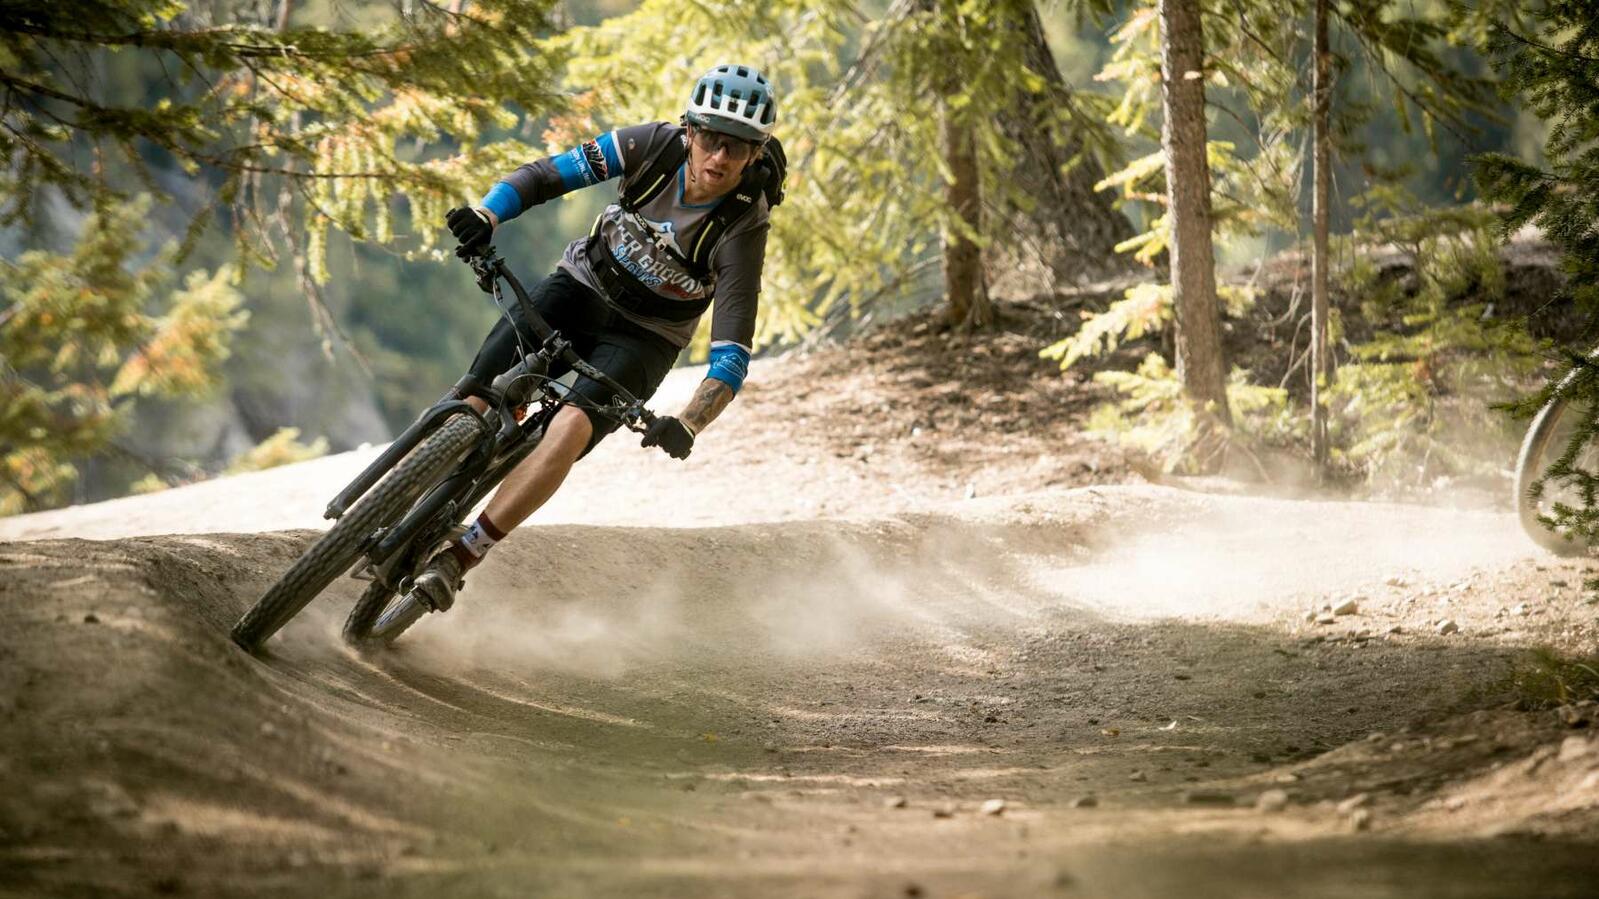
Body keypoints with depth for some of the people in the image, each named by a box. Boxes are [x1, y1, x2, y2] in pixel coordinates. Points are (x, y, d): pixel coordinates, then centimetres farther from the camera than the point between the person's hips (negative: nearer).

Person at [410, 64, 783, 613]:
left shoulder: (742, 232, -24)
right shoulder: (656, 146, -17)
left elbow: (732, 356, -29)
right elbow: (545, 176, -13)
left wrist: (688, 425, -46)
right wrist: (484, 217, -32)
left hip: (641, 339, -3)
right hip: (582, 287, 3)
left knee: (571, 427, -31)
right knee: (479, 404, -20)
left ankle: (459, 560, -26)